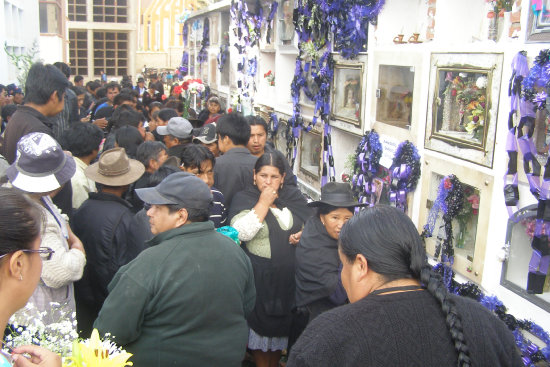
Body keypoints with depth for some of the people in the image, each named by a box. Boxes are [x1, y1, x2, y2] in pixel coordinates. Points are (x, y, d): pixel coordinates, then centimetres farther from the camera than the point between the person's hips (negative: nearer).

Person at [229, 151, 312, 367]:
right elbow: (242, 232, -22)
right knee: (261, 322, 6)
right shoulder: (244, 199, -5)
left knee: (282, 322, 16)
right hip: (260, 276, -4)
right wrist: (264, 202, -18)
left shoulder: (294, 196, 6)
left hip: (289, 274, 4)